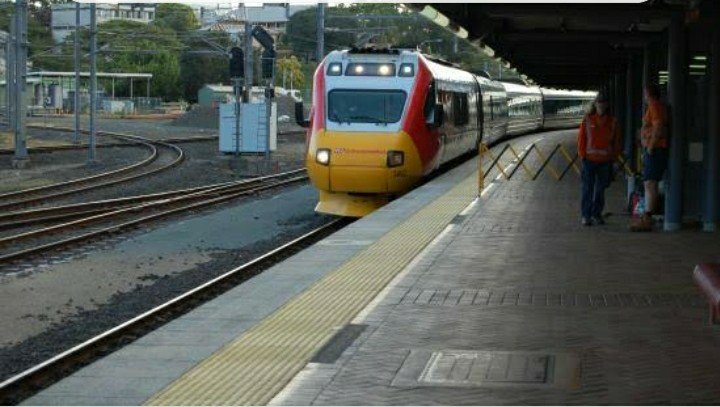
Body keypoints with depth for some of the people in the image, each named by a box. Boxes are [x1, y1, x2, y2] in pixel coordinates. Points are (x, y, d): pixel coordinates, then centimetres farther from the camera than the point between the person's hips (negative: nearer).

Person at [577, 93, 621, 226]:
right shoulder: (587, 120, 0)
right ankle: (586, 215, 1)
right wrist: (582, 155, -4)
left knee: (601, 189, 9)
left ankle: (597, 214, 19)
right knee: (588, 188, -3)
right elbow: (581, 138, 1)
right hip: (589, 159, -2)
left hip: (605, 160, 2)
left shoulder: (612, 122, 6)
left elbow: (616, 141, 10)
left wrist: (613, 156, 4)